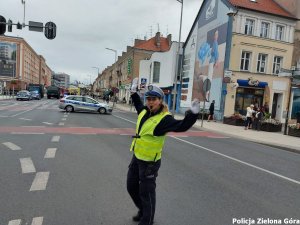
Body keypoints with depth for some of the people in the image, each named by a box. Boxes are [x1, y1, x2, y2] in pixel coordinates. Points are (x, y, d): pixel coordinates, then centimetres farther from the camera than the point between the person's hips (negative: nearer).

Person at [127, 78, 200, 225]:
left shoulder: (164, 119, -20)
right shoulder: (144, 111, 2)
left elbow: (182, 126, -34)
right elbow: (138, 105, 27)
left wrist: (193, 114, -48)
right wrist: (134, 92, 26)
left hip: (150, 162, -8)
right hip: (136, 157, 9)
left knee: (146, 192, 7)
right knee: (131, 186, 23)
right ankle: (143, 211, 47)